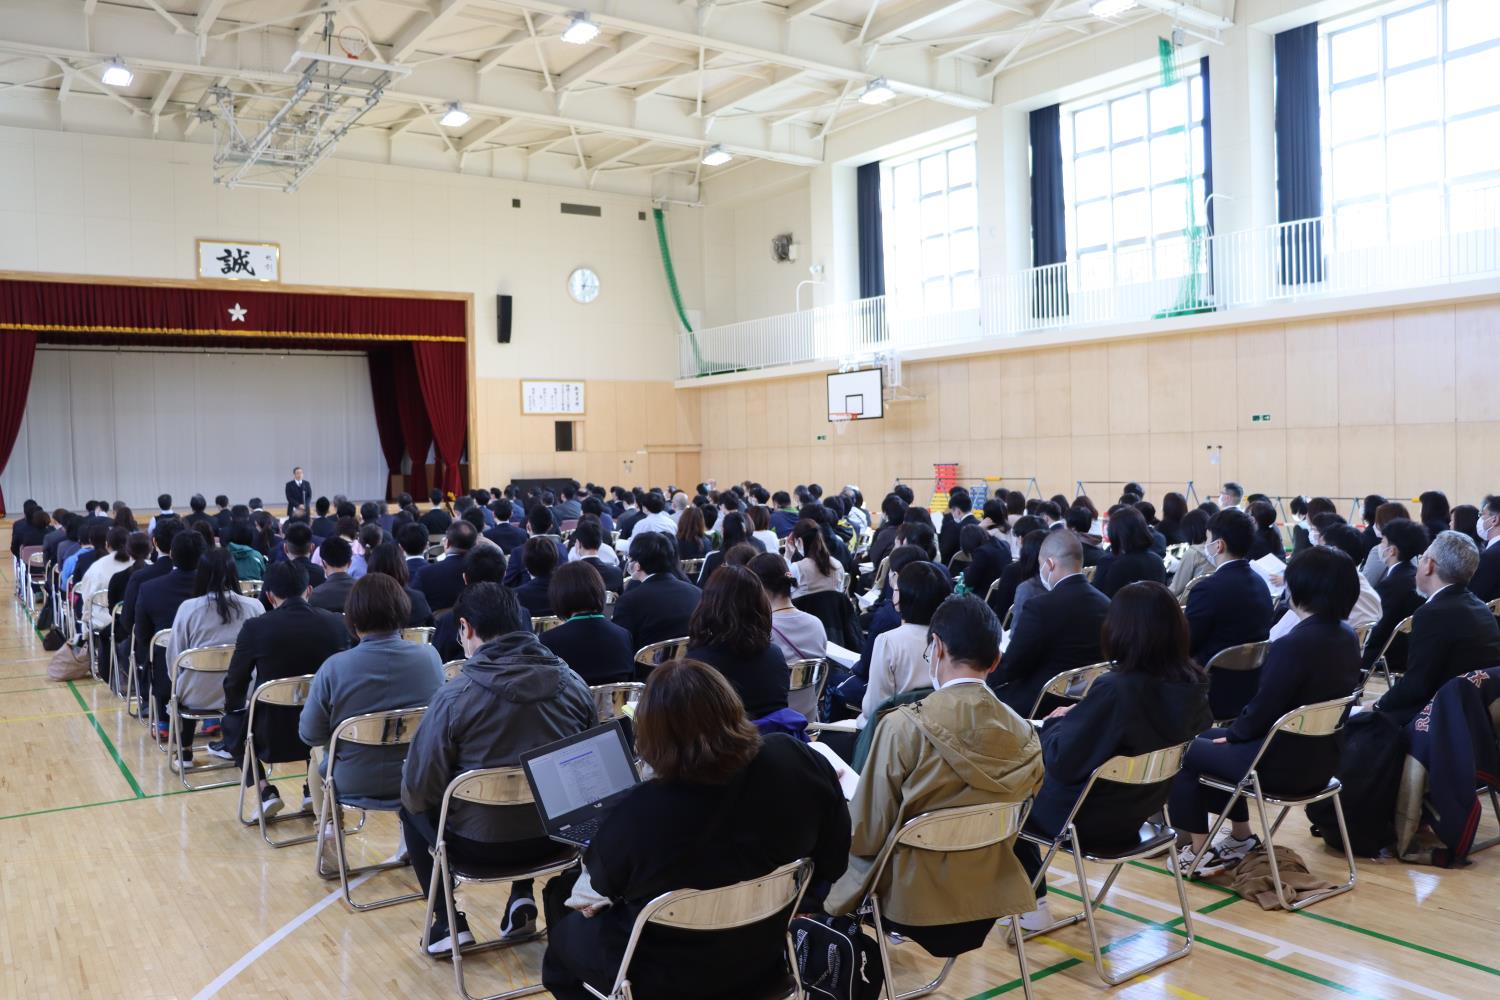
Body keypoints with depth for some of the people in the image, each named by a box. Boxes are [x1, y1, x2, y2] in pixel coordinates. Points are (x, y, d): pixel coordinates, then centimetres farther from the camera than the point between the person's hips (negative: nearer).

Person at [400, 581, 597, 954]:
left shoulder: (455, 695, -18)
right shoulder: (574, 683, -6)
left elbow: (419, 786, -12)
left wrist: (414, 801, 11)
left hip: (481, 843, -4)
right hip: (559, 835, 4)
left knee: (411, 808, 26)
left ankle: (448, 923, 21)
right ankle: (522, 901, 25)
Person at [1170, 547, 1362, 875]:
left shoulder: (1292, 645, -27)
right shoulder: (1347, 638, 1)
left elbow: (1261, 712, -20)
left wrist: (1233, 734, 2)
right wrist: (1235, 733, 12)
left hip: (1283, 765, -8)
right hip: (1320, 759, 8)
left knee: (1185, 752, 9)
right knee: (1211, 739, 25)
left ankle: (1200, 852, 15)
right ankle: (1241, 837, 31)